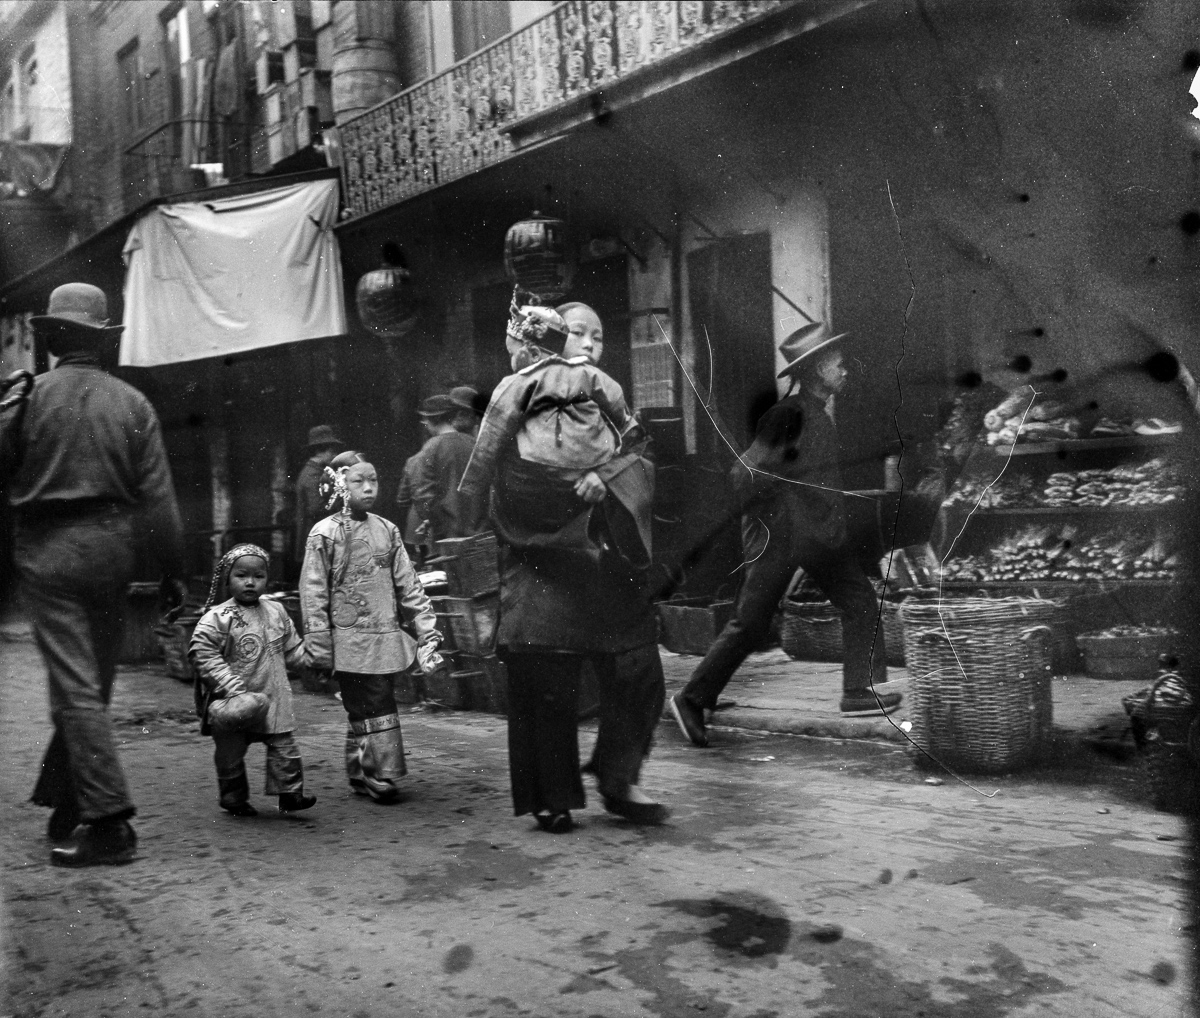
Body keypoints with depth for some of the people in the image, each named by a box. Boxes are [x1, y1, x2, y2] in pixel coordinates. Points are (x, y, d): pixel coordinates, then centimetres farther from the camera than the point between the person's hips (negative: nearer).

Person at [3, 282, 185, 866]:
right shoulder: (132, 403, 2)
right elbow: (157, 495, 0)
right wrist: (172, 569, 4)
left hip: (49, 549, -3)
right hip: (113, 546, 3)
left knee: (75, 688, -3)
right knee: (94, 683, 14)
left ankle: (110, 824, -8)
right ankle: (64, 806, 26)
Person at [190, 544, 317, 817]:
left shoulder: (276, 612, 4)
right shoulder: (217, 619, -14)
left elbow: (292, 648, 18)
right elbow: (205, 657, -18)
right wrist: (234, 690, -23)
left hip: (272, 700, 4)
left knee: (284, 746, 3)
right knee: (230, 753, 10)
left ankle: (290, 794, 12)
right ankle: (234, 798, 28)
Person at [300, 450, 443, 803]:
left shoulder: (387, 530, 8)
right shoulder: (324, 534, -5)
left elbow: (408, 585, 9)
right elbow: (313, 594, -6)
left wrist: (427, 631, 4)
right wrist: (319, 648, -10)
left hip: (387, 638, 4)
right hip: (351, 640, -4)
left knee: (364, 712, 13)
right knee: (375, 712, -6)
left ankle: (360, 776, 24)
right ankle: (383, 777, 2)